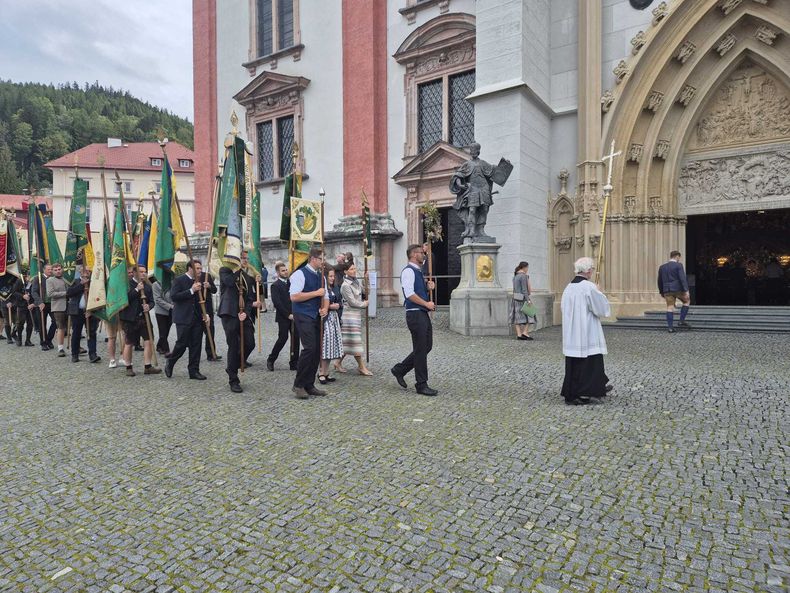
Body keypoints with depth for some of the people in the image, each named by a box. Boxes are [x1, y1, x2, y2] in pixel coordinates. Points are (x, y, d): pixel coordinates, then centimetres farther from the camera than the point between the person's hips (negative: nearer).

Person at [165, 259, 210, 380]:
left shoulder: (199, 282, 13)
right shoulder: (179, 280, -5)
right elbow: (173, 296, -16)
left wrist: (205, 313, 7)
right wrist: (191, 290, -21)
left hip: (197, 319, 6)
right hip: (183, 319, -6)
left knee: (196, 345, 5)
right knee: (182, 344, -3)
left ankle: (194, 371, 12)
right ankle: (169, 364, 22)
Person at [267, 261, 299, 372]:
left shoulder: (291, 282, 12)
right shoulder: (275, 285, -5)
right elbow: (277, 302, -12)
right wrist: (288, 314, -14)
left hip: (293, 316, 6)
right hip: (283, 317, -5)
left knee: (296, 339, 3)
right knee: (283, 338, -5)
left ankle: (294, 363, 11)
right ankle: (270, 360, 13)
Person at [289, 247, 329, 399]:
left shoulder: (320, 276, 15)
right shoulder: (300, 274, -9)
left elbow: (325, 296, 21)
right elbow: (294, 296, -19)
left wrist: (325, 309, -1)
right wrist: (316, 293, -16)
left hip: (316, 317, 8)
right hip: (303, 316, -8)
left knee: (317, 351, 6)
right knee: (309, 348, -17)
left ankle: (309, 385, 16)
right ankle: (298, 385, -3)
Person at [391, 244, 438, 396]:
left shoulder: (418, 271, 19)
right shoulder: (408, 271, -11)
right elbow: (410, 294, -21)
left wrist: (428, 287, 10)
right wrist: (427, 304, -16)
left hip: (423, 314, 10)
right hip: (415, 314, -10)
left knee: (426, 347, 13)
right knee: (421, 349, -4)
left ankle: (400, 369, 24)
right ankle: (421, 385, 7)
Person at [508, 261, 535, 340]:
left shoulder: (515, 276, 14)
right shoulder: (523, 276, -13)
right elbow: (524, 289, -18)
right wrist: (528, 300, -18)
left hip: (515, 298, 9)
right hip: (522, 298, -9)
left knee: (518, 317, 4)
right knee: (529, 315, -1)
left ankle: (519, 334, 2)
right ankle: (525, 332, -8)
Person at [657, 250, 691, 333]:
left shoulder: (662, 267, 11)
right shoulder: (678, 265, -6)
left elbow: (660, 281, 15)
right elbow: (682, 278, -14)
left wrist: (661, 292, 24)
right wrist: (686, 291, -15)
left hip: (667, 290, 4)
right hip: (678, 288, -4)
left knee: (670, 308, 4)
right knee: (686, 301, 19)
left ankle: (670, 327, -2)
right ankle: (682, 321, 11)